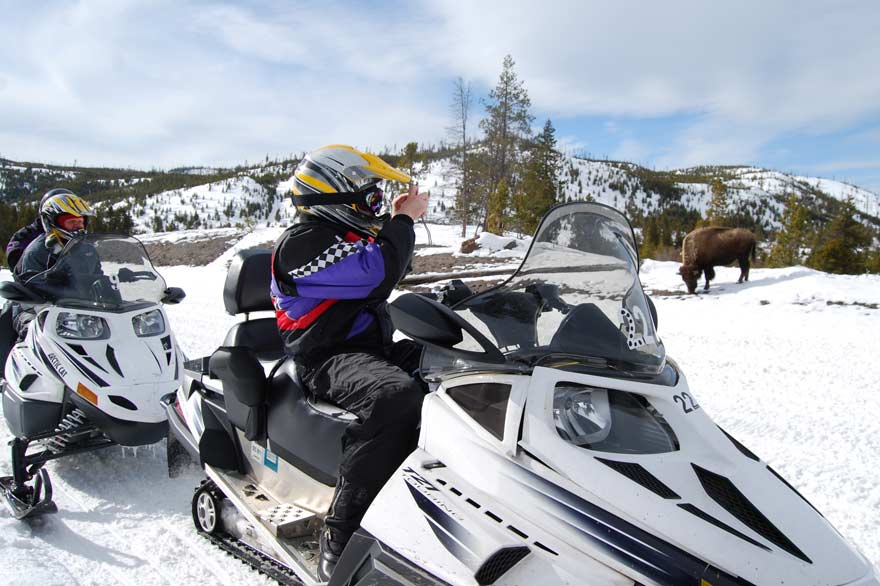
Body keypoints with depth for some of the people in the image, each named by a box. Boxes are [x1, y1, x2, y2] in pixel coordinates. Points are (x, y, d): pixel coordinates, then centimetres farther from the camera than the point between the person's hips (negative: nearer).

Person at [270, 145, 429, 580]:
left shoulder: (344, 235, 19)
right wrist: (403, 221, -13)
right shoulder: (302, 242, -12)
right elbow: (376, 276, -25)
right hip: (329, 360, -10)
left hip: (375, 347, 10)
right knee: (395, 395, -41)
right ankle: (340, 539, -34)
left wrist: (398, 222, 20)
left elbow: (388, 274, 33)